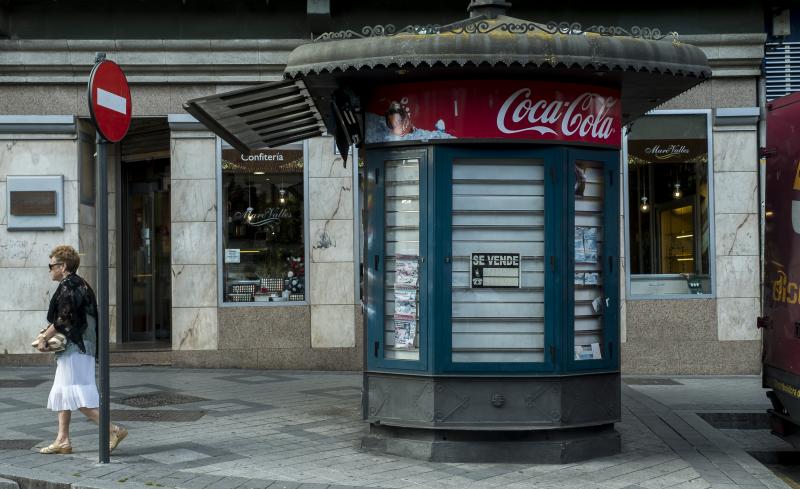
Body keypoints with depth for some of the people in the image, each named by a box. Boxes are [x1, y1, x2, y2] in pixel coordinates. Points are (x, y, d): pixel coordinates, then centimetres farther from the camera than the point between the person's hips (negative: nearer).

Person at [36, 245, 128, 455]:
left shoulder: (67, 287, -13)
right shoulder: (80, 285, 17)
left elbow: (62, 320, -19)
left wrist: (44, 339, -10)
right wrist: (49, 334, 14)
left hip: (73, 349, -11)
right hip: (81, 347, 11)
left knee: (79, 396, -11)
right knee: (61, 393, 14)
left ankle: (113, 430, -15)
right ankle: (63, 440, 16)